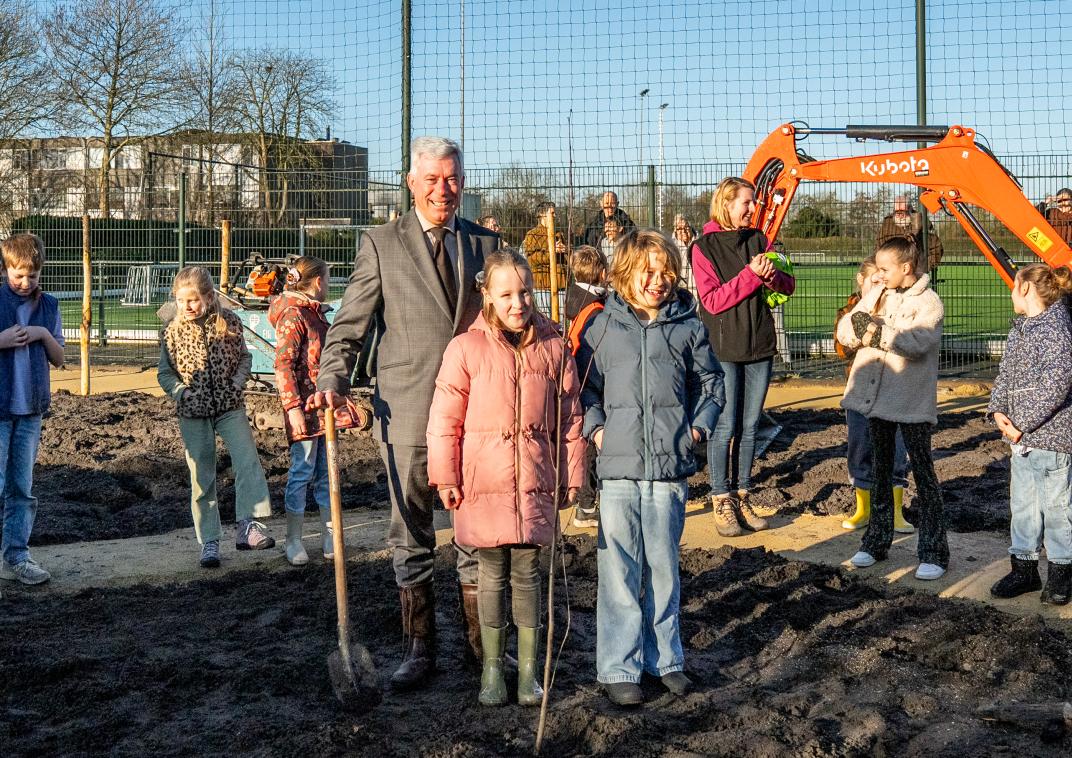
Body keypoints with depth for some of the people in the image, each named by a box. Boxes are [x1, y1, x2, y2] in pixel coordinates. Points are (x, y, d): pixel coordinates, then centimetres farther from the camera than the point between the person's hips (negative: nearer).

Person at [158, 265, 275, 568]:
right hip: (193, 413, 0)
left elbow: (244, 357, 9)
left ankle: (248, 526, -13)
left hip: (230, 406, 0)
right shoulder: (173, 330, -1)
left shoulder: (229, 322, -1)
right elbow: (164, 372, 5)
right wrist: (180, 391, -13)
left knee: (248, 461, -17)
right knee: (201, 478, 5)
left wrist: (237, 381, -9)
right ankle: (209, 541, 12)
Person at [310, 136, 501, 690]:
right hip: (408, 413, -1)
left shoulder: (487, 244, 10)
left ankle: (480, 642, 24)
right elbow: (350, 326, 1)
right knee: (411, 534, 7)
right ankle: (419, 648, 20)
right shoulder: (381, 245, 3)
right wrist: (332, 381, -15)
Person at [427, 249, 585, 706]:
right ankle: (492, 668, 22)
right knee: (493, 574, 8)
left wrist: (571, 477, 9)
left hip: (535, 481, 1)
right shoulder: (466, 348, -4)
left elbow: (570, 418, 8)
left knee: (527, 573, 8)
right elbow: (445, 419, -2)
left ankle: (529, 669, 20)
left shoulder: (553, 348, 3)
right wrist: (445, 477, -2)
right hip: (484, 481, -1)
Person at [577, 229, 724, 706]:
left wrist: (699, 425, 4)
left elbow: (710, 381, 15)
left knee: (663, 567, 11)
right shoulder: (604, 327, 3)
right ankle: (618, 668, 11)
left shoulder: (687, 327, 5)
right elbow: (583, 387, 10)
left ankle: (665, 658, 24)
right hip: (618, 467, -1)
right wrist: (594, 428, -3)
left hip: (670, 467, 1)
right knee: (619, 571, 1)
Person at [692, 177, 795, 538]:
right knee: (725, 427, -3)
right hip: (723, 348, -5)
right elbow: (712, 301, -12)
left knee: (750, 426, 9)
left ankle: (742, 497, 18)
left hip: (760, 346, 5)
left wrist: (772, 275, -12)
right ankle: (722, 502, 6)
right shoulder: (705, 247, -4)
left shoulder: (758, 239, 10)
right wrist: (751, 274, -19)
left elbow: (788, 285, 10)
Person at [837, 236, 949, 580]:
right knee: (881, 469, 16)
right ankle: (877, 540, 27)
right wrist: (864, 326, -18)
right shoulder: (877, 294, 9)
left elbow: (917, 343, -25)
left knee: (923, 472, -2)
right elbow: (845, 331, 2)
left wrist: (877, 332, -20)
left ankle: (934, 552, 4)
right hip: (878, 397, 6)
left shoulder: (928, 302, -9)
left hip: (913, 402, -6)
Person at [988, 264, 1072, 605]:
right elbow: (1005, 373, 16)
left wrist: (1022, 424, -18)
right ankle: (1024, 568, 26)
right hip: (1021, 437, 9)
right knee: (1023, 504, 15)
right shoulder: (1020, 328, 12)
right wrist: (998, 410, -1)